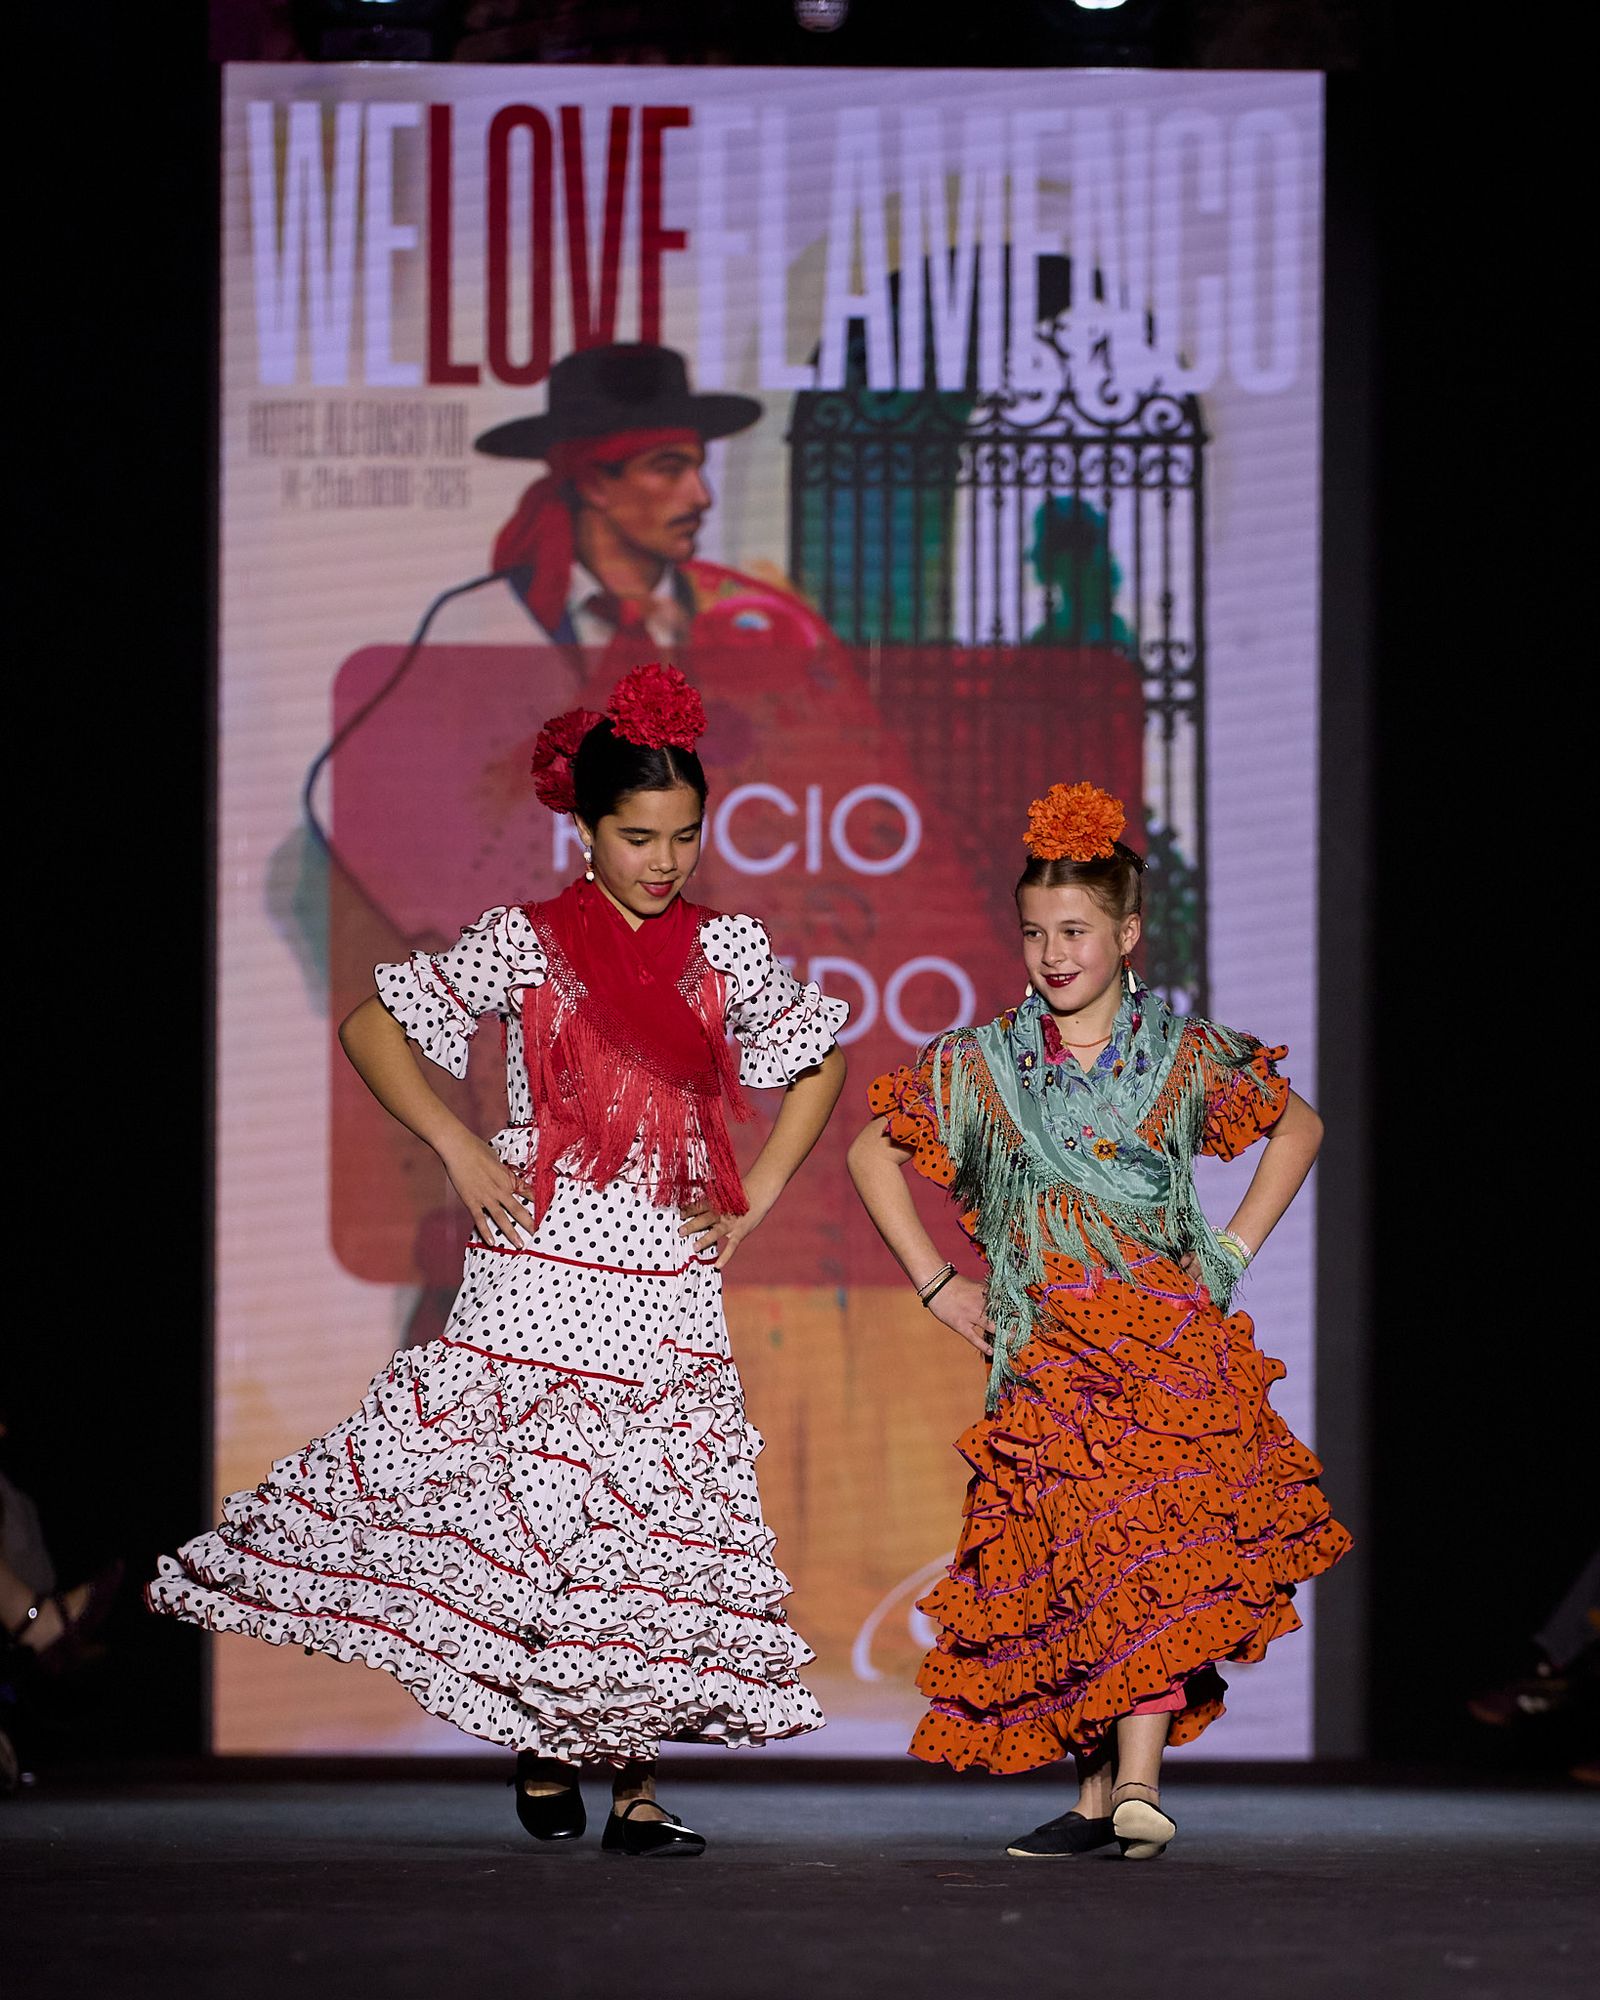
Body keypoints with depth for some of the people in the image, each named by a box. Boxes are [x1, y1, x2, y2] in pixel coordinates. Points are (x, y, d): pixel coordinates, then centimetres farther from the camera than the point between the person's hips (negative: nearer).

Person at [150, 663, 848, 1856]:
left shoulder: (729, 953, 7)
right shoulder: (525, 943, -1)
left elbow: (822, 1058, 21)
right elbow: (373, 1026, 3)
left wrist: (763, 1190, 11)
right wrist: (458, 1147, -4)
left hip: (671, 1289, 2)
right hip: (539, 1276, -2)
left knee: (659, 1522, -3)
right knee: (527, 1509, -5)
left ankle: (635, 1781, 2)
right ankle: (541, 1751, 13)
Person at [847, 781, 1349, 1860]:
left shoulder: (1185, 1053, 6)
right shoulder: (981, 1063, 7)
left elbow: (1299, 1127, 20)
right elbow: (872, 1152, 18)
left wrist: (1234, 1251, 11)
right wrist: (935, 1282, 11)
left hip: (1166, 1340, -1)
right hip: (1045, 1357, 2)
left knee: (1151, 1547, -17)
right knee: (1068, 1569, -3)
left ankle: (1135, 1784, -23)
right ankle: (1098, 1795, 6)